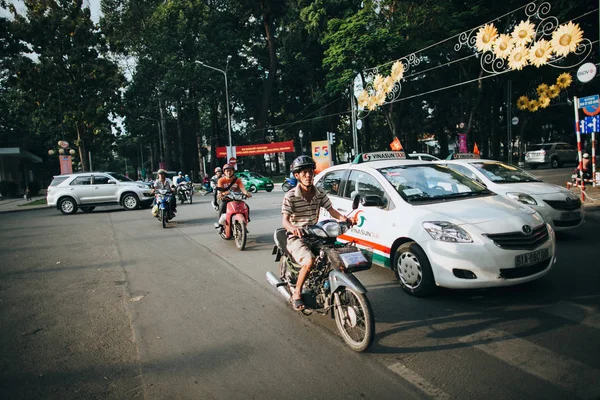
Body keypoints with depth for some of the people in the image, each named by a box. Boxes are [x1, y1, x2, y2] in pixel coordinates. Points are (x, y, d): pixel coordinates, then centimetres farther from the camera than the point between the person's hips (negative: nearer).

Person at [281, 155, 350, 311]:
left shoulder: (320, 194, 6)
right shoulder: (290, 196, -10)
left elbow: (331, 209, 4)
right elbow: (284, 219, -18)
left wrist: (342, 217, -17)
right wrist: (292, 228, -41)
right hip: (296, 238, -5)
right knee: (309, 260, -31)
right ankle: (297, 293, -9)